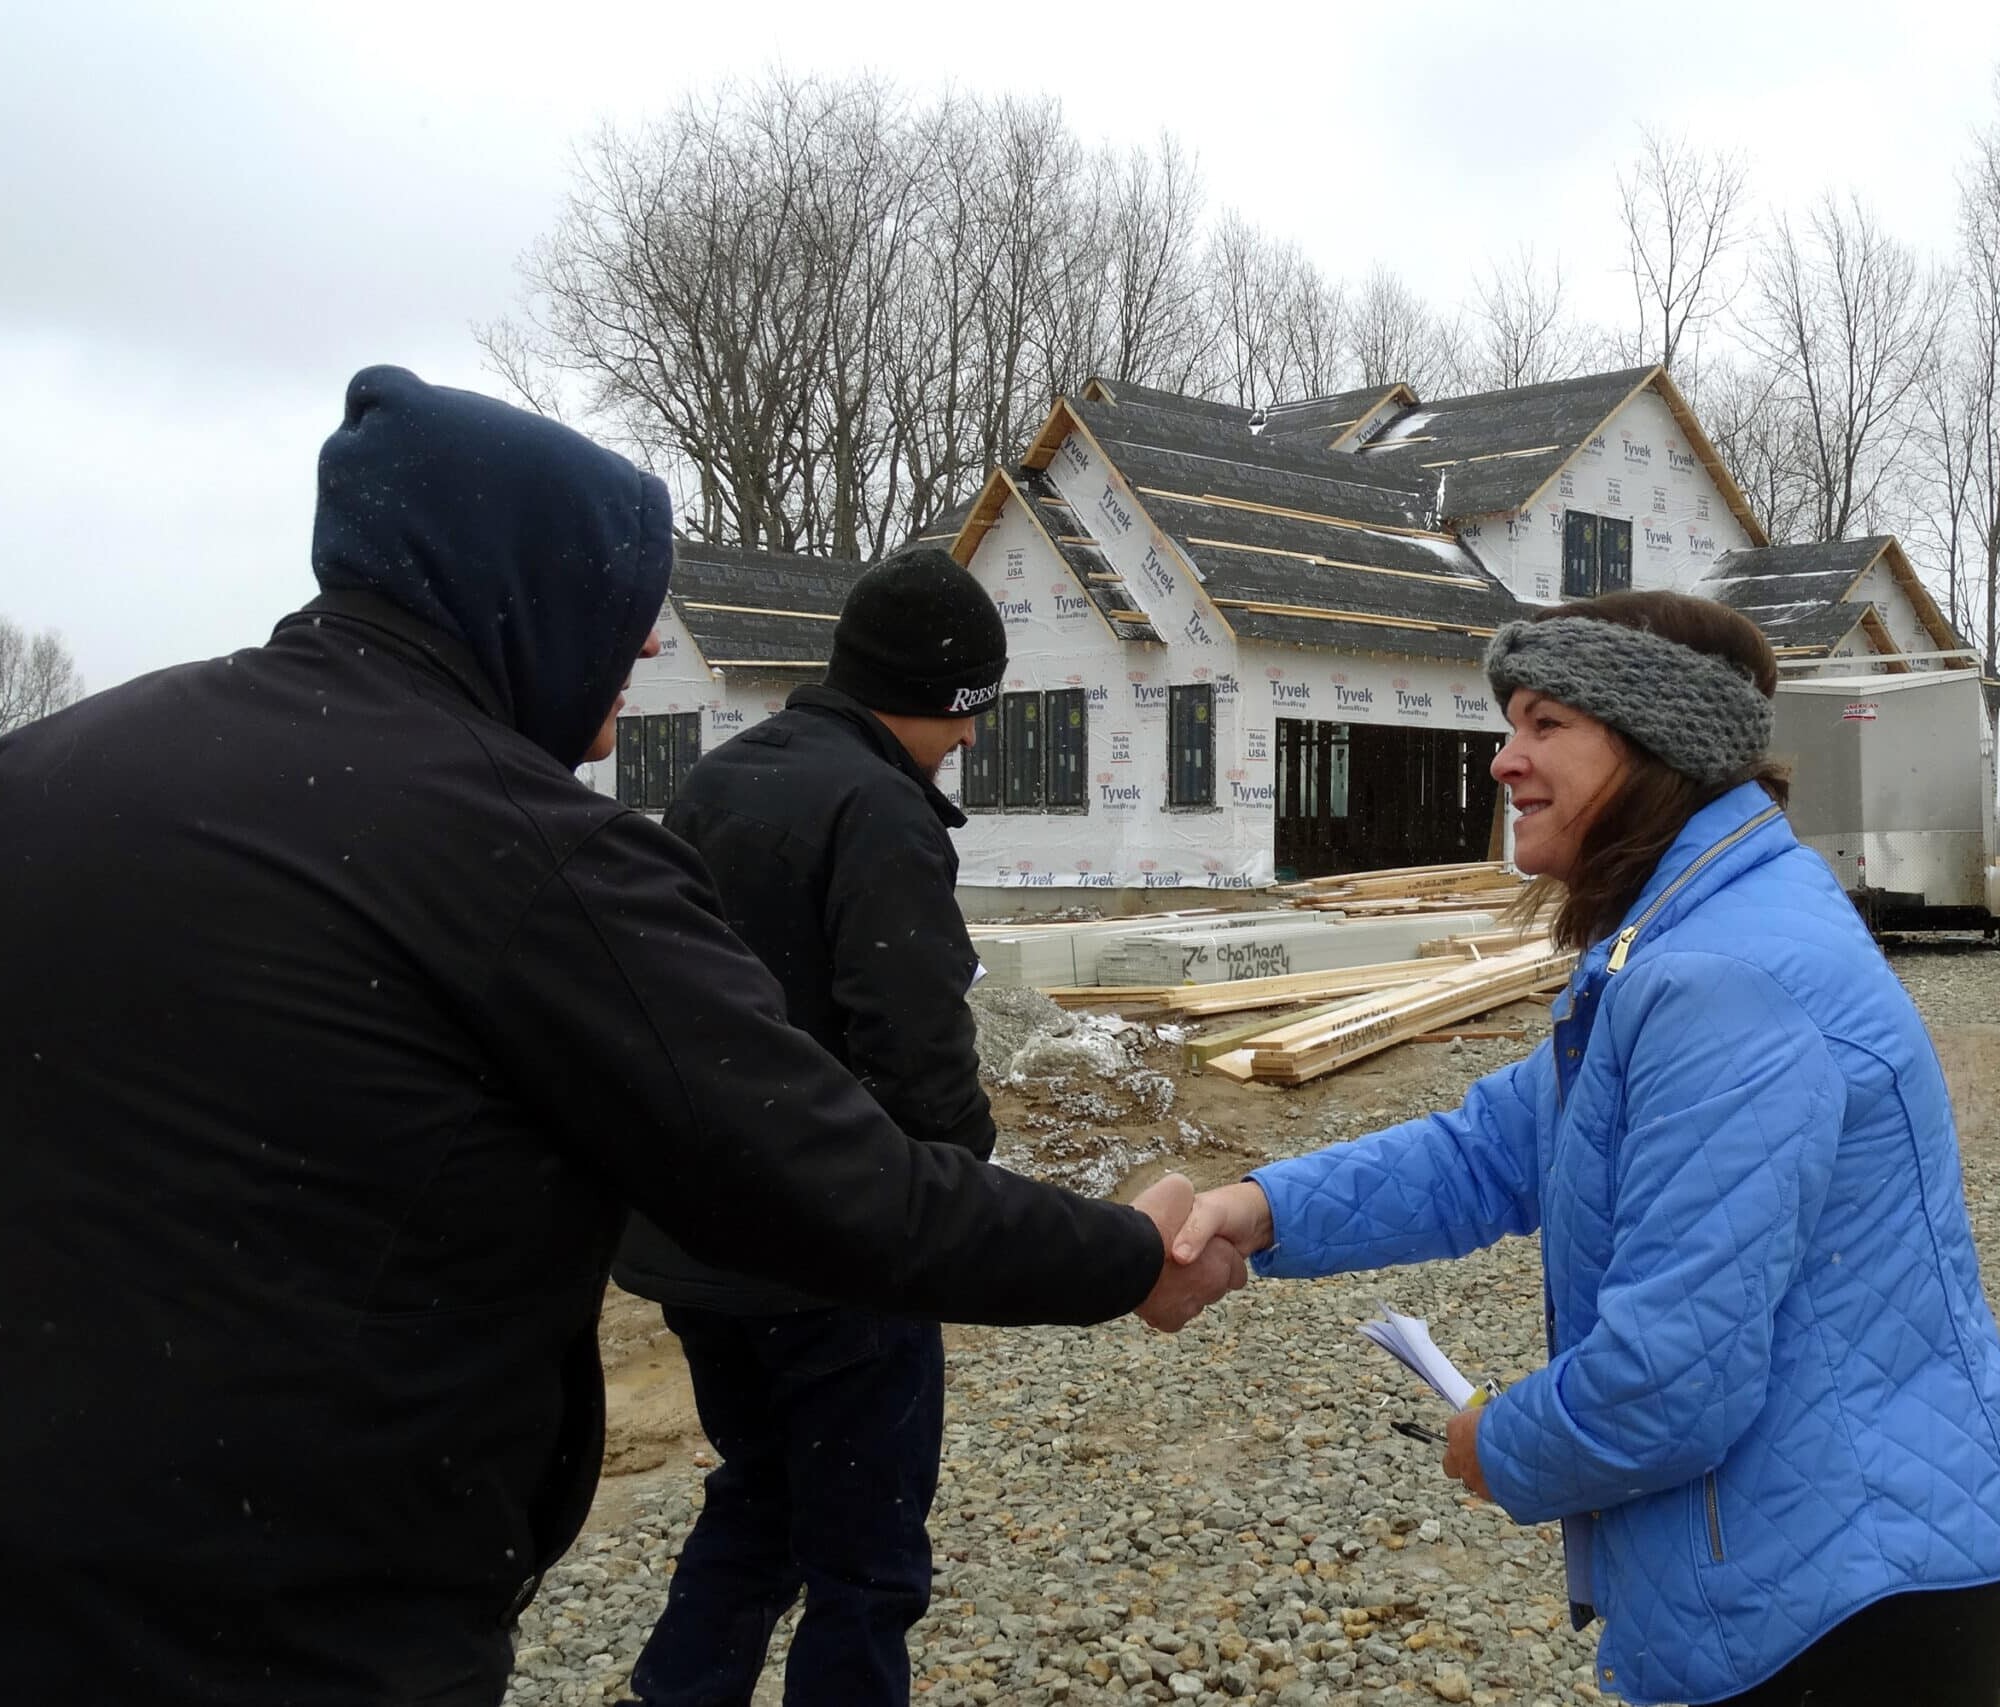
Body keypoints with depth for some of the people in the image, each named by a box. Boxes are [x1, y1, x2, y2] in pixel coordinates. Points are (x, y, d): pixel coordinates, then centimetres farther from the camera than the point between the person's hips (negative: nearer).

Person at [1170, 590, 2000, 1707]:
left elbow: (1673, 1377, -29)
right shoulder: (1686, 944, 10)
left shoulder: (1726, 986, -27)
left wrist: (1508, 1456, -8)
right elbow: (1495, 1149, 9)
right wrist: (1270, 1208, -7)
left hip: (1842, 1612, -10)